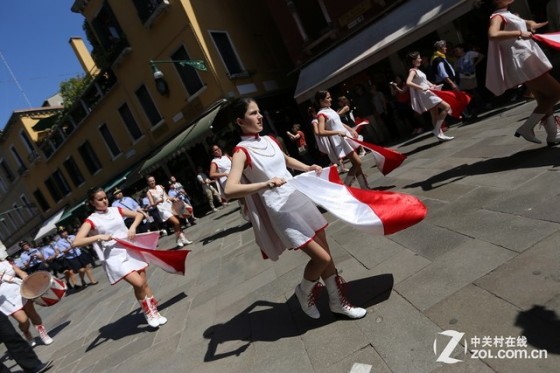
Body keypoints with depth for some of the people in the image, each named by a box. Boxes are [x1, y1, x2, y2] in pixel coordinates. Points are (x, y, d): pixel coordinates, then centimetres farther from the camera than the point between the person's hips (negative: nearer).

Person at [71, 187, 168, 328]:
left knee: (144, 283, 7)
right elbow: (75, 243, -14)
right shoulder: (91, 220, -5)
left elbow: (139, 214, 15)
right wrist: (99, 237, -22)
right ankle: (149, 314, 8)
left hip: (131, 250, 5)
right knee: (138, 284, -16)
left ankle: (154, 312, 24)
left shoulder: (116, 210, 7)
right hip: (115, 257, -4)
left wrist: (133, 227, -3)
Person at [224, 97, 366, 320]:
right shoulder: (242, 152, -12)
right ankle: (304, 291, 24)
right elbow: (230, 190, -25)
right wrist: (267, 184, -33)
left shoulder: (269, 140, 10)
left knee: (326, 252, 11)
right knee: (321, 257, -7)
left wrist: (307, 168, 13)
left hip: (299, 198, 7)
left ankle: (337, 301, 31)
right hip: (281, 210, -7)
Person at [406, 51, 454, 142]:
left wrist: (431, 85, 6)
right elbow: (408, 83, -31)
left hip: (428, 94, 10)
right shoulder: (413, 71, -13)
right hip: (425, 95, -10)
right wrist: (422, 88, -30)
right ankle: (437, 130, -8)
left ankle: (440, 134, 19)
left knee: (435, 115, 12)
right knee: (447, 107, -11)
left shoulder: (417, 70, 15)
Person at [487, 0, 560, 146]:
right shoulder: (498, 17, -10)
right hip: (522, 62, -10)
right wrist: (520, 33, -25)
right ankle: (526, 128, -3)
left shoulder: (509, 15, 19)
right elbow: (492, 35, -33)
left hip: (528, 59, 10)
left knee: (545, 98, 11)